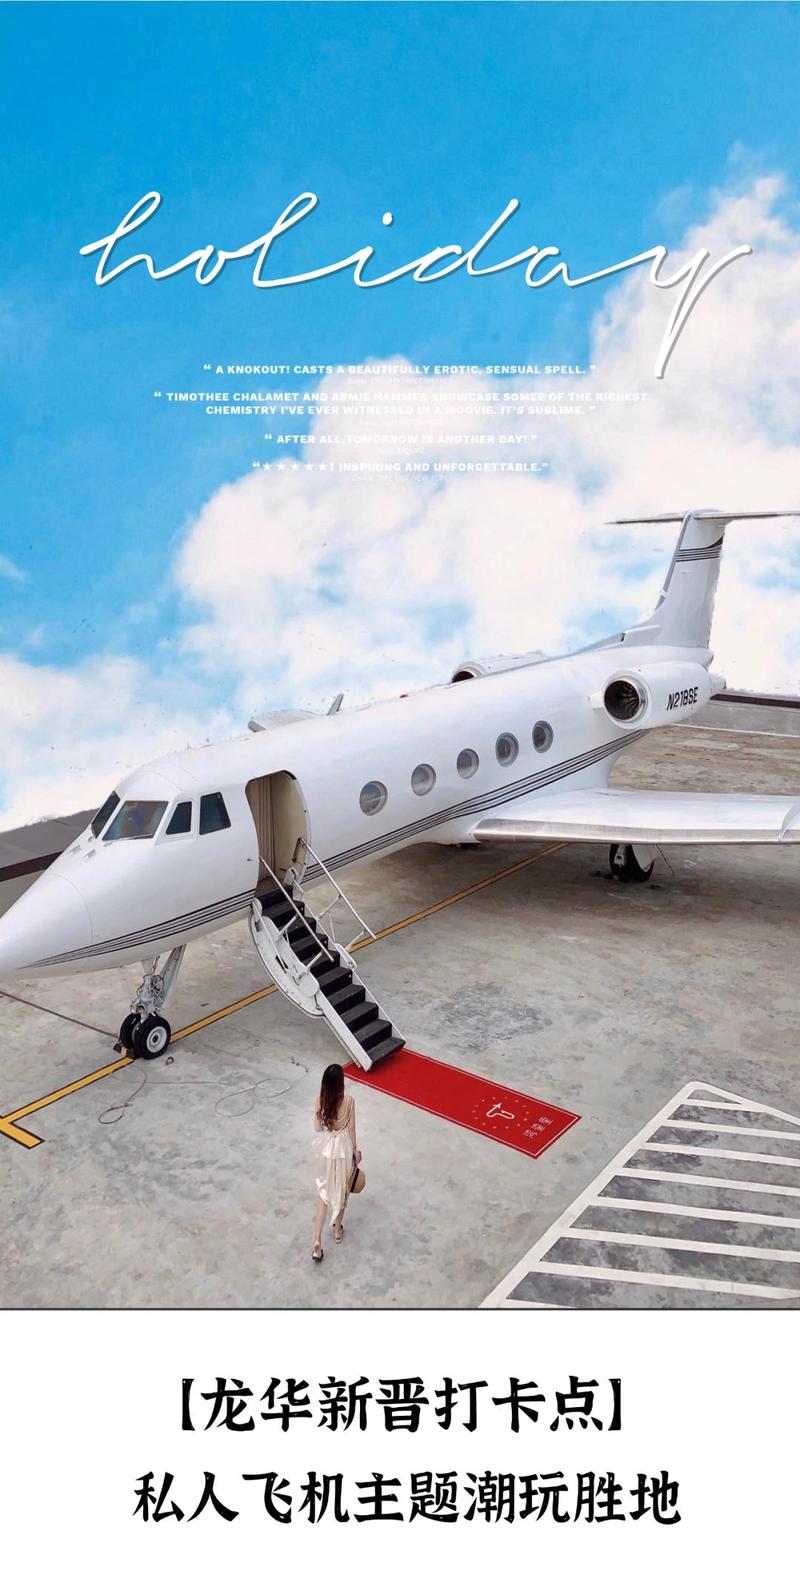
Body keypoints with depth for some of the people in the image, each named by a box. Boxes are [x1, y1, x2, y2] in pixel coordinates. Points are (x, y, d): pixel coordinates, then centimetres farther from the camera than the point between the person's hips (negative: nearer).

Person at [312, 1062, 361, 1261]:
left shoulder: (320, 1100, -16)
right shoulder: (348, 1101, -22)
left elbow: (318, 1128, -7)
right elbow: (351, 1128, -11)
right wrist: (356, 1149, 4)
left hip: (326, 1148, 1)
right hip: (343, 1148, -1)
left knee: (324, 1191, 13)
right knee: (341, 1190, 22)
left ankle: (317, 1241, 7)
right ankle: (337, 1230, 40)